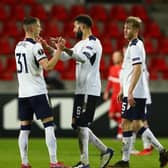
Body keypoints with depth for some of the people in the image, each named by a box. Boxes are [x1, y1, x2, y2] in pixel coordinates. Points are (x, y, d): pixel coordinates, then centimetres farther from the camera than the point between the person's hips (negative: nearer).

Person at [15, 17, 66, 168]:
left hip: (23, 93, 7)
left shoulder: (18, 46, 12)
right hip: (37, 92, -7)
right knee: (49, 125, -6)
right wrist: (59, 50, -18)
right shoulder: (35, 47, -12)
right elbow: (48, 66, -24)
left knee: (24, 128, 8)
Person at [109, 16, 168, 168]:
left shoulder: (135, 46, -13)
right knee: (137, 125, 12)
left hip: (134, 94, -10)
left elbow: (138, 70, -21)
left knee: (126, 124, -5)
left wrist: (130, 92, -23)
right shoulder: (135, 45, 17)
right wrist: (123, 90, 25)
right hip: (140, 93, 10)